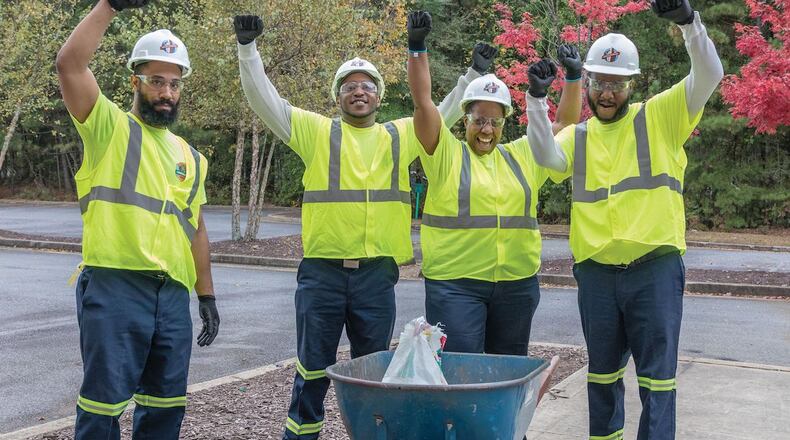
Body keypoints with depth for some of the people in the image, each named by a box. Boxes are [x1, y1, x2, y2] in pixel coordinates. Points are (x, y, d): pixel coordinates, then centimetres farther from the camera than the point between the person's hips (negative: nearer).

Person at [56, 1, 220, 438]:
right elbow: (69, 63, -13)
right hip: (114, 287, -6)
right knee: (104, 401, -5)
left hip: (173, 295, 6)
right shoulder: (109, 127, 3)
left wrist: (206, 295, 18)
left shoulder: (190, 157, 20)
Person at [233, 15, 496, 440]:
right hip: (322, 272, -2)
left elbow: (444, 112, 17)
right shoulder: (317, 131, 4)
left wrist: (473, 73, 9)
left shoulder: (400, 136, 11)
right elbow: (265, 101, -1)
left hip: (377, 273, 2)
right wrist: (248, 47, -10)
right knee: (313, 368, 7)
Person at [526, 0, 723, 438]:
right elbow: (547, 157, -10)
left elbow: (709, 74, -9)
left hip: (655, 269, -3)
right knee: (603, 369, 17)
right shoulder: (578, 136, 10)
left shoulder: (659, 116, 3)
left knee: (657, 373, 2)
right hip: (596, 273, 3)